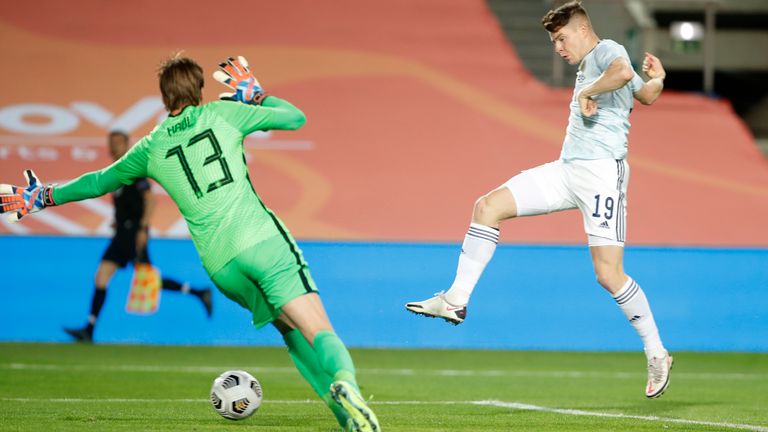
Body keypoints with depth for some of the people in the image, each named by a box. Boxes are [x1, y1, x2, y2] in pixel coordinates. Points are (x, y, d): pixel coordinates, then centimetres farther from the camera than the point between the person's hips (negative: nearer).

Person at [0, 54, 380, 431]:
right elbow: (295, 118, 15)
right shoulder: (222, 113, 8)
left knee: (292, 331, 15)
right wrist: (254, 94, 31)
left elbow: (99, 181, 30)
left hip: (221, 265, 3)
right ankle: (344, 383, -43)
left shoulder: (151, 148, 15)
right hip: (263, 239, -3)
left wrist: (41, 197, 43)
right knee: (320, 333, -11)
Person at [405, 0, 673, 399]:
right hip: (567, 169, 10)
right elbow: (647, 94, 38)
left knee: (609, 274, -11)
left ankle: (657, 354, 4)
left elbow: (624, 72, -31)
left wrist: (588, 91, -19)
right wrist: (656, 78, 22)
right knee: (489, 205, -2)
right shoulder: (588, 65, 23)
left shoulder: (607, 50, -4)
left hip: (601, 172, -10)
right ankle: (456, 300, -2)